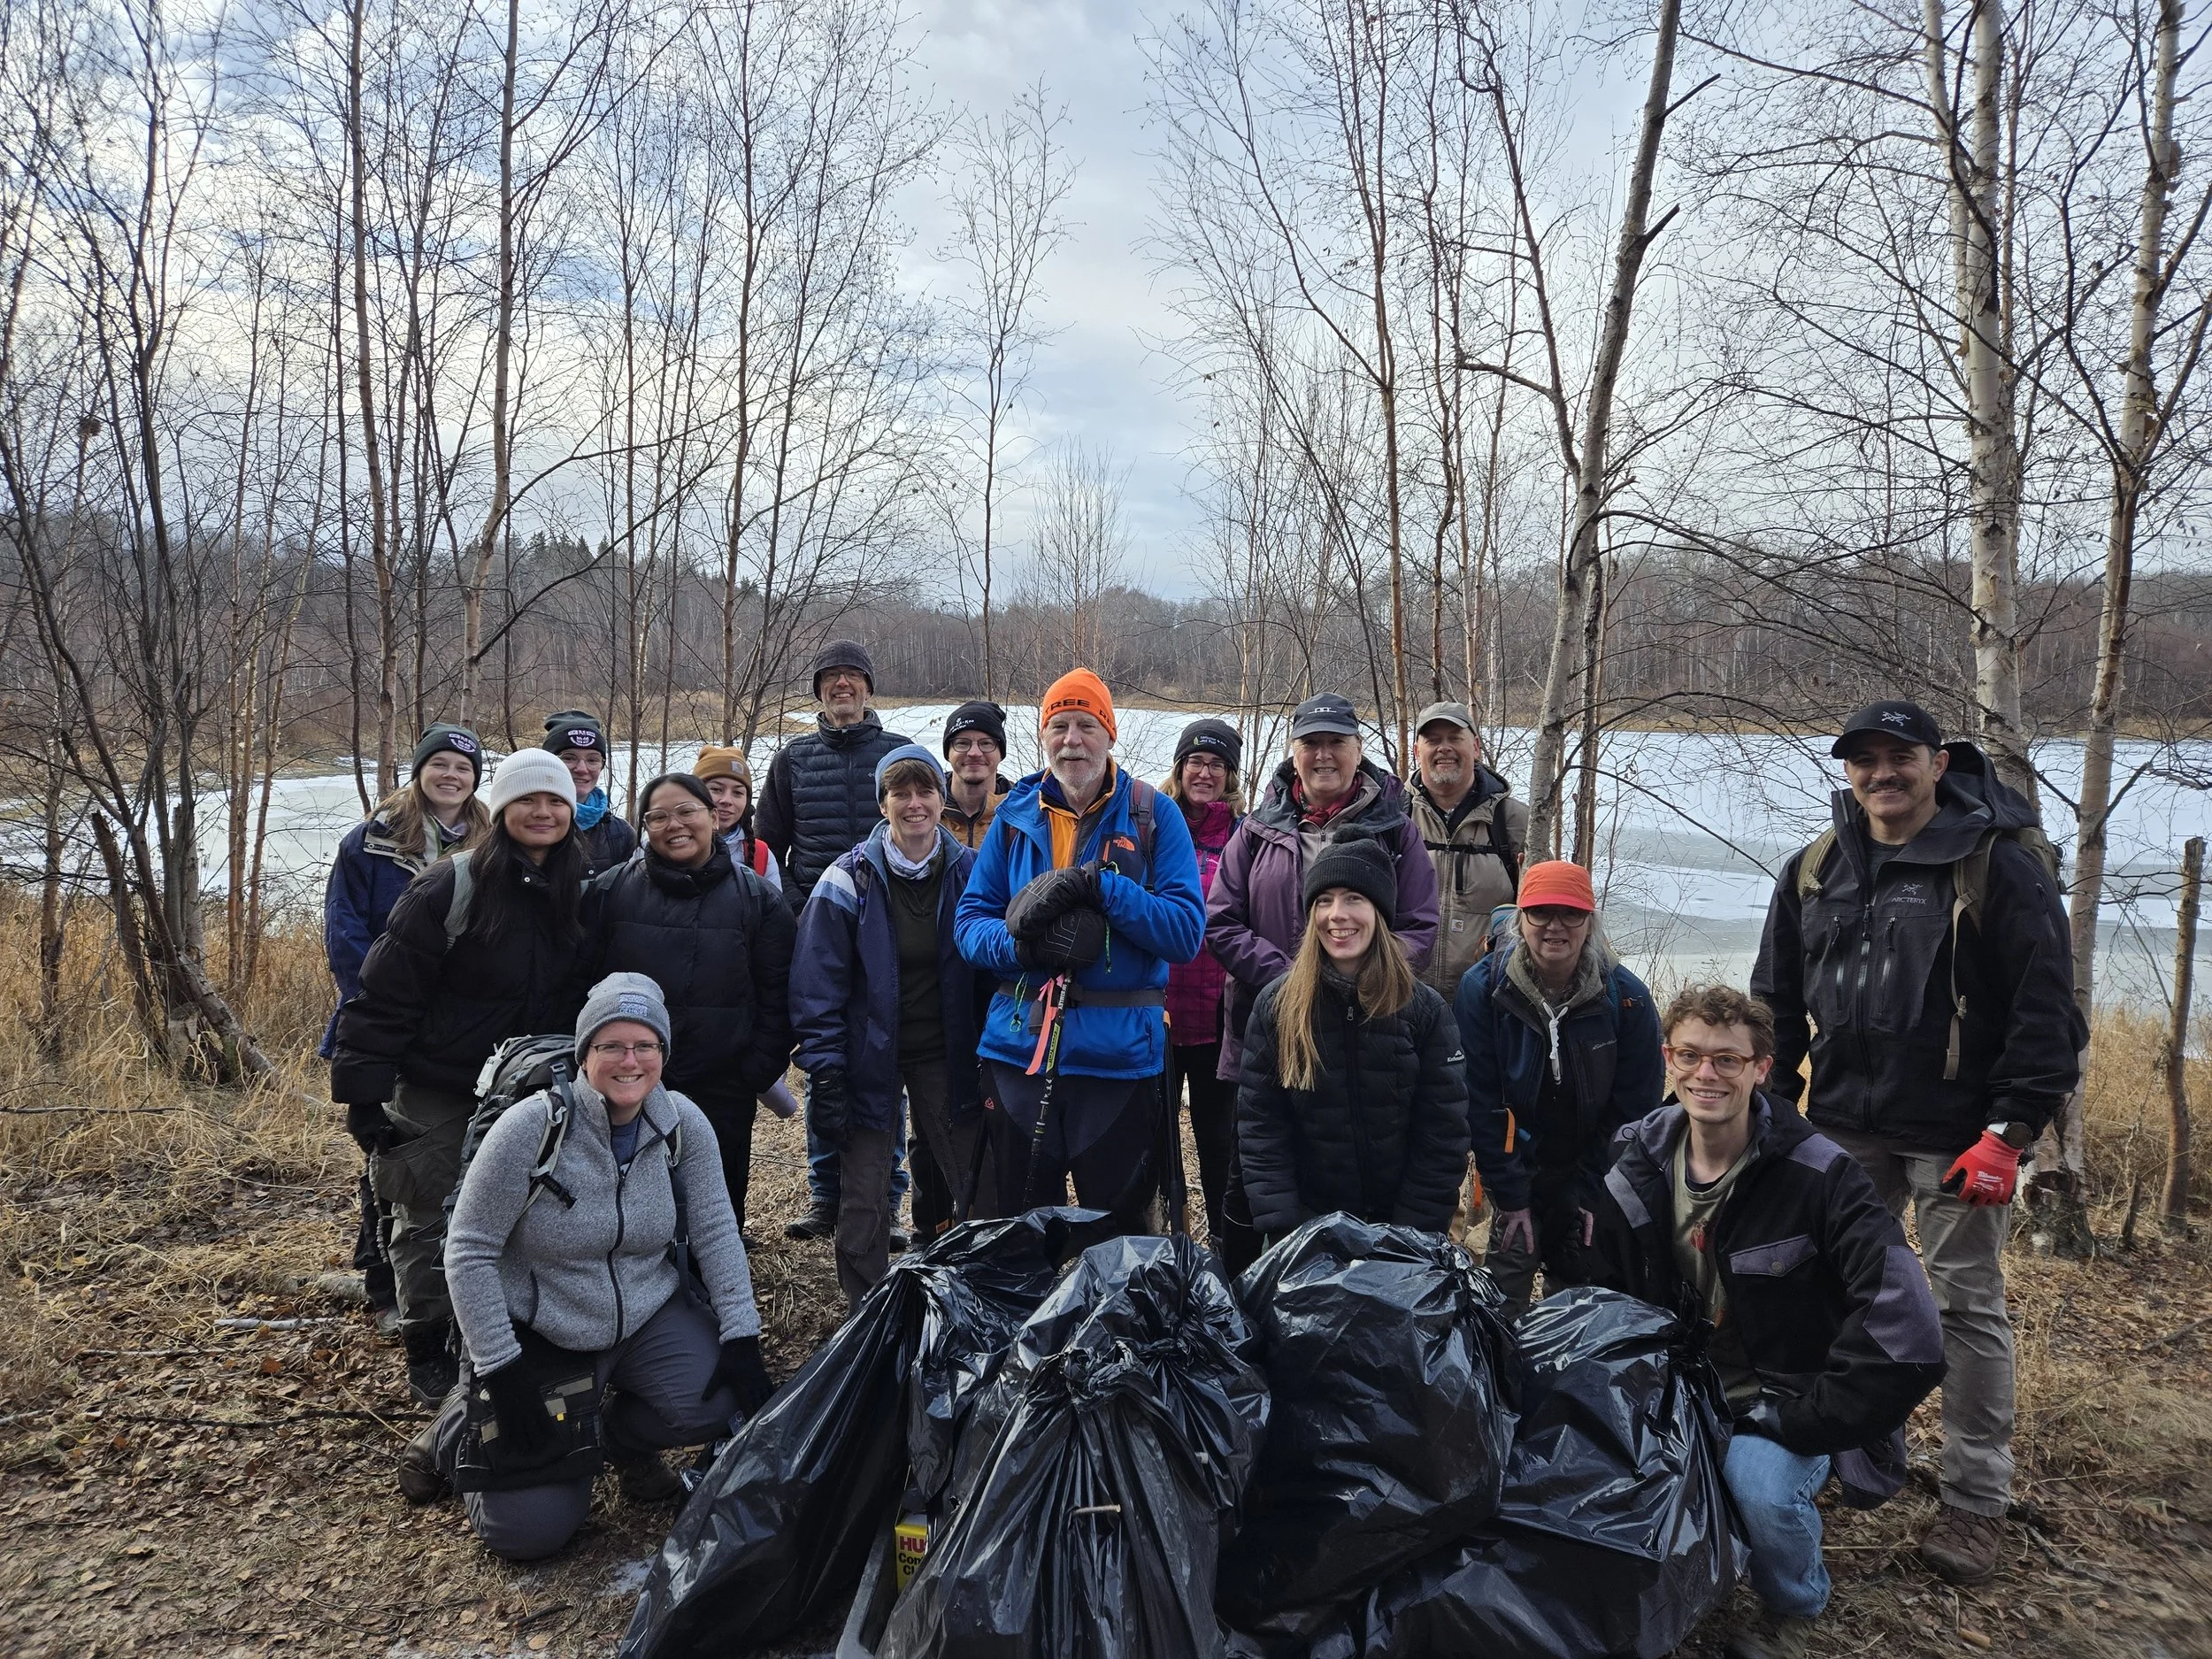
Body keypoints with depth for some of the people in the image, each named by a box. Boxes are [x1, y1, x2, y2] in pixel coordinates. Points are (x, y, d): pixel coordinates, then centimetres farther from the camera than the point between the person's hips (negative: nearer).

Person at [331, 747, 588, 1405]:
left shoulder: (575, 896, 0)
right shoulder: (450, 888, -17)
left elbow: (578, 1000, 11)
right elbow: (384, 993, -15)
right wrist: (364, 1094, -16)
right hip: (437, 1095, -4)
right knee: (431, 1227, 5)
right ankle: (427, 1356, 23)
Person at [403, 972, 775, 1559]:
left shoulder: (683, 1124, -11)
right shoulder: (532, 1128, -22)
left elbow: (716, 1233, -6)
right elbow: (468, 1254, -16)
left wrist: (742, 1339, -13)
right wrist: (502, 1372, -18)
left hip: (648, 1316, 3)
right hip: (537, 1331, -3)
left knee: (721, 1397, -23)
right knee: (529, 1528, -8)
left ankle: (623, 1437, 11)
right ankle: (459, 1429, 24)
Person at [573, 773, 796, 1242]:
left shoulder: (758, 899, 2)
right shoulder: (610, 891, 4)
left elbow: (776, 997, 1)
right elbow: (580, 982, 4)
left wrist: (758, 1073, -6)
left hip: (722, 1097, 0)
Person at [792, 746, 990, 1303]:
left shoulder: (969, 873, -2)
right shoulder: (850, 880, -9)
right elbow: (818, 984, -9)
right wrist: (824, 1070, -14)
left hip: (947, 1058, 2)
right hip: (870, 1058, -2)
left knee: (971, 1192, 7)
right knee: (863, 1200, 3)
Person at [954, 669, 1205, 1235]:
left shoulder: (1152, 816, -2)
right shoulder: (1015, 815, 6)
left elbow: (1186, 930, -10)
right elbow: (971, 922, 3)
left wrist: (1100, 887, -21)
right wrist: (1020, 945, -18)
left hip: (1119, 1054, -2)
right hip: (1019, 1050, 3)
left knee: (1116, 1231, 13)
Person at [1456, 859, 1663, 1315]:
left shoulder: (1626, 997, -12)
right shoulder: (1483, 988, -15)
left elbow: (1634, 1107, -6)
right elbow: (1480, 1101, -12)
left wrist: (1595, 1195, -8)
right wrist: (1509, 1196, -12)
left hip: (1592, 1177, 1)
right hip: (1518, 1171, -1)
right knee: (1503, 1304, -5)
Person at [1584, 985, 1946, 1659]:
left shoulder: (1818, 1175, -19)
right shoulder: (1633, 1179, -4)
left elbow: (1906, 1330, -26)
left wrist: (1802, 1419, -23)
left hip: (1787, 1404, -4)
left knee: (1762, 1482, -33)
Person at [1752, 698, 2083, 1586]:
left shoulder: (1999, 863, -9)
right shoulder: (1815, 871, 5)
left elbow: (2046, 1008, -11)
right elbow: (1778, 1000, 13)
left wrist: (2009, 1130, -16)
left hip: (1957, 1134, -5)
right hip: (1845, 1125, 5)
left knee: (1968, 1306, 4)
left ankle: (1976, 1501, 16)